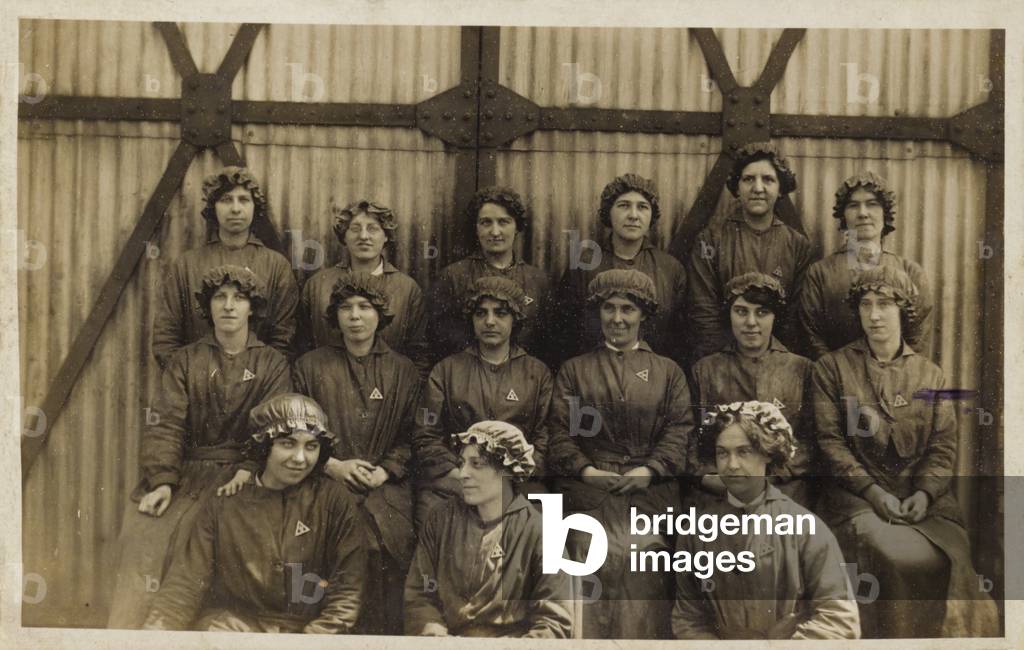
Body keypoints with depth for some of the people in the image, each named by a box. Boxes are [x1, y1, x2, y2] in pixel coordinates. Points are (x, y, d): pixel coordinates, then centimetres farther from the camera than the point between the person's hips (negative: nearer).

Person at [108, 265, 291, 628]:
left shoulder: (272, 364, 13)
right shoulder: (185, 361, 17)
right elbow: (165, 424, 6)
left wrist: (249, 468, -18)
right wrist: (162, 480, -10)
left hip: (236, 475, -2)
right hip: (185, 470, 2)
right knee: (143, 533, -23)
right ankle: (127, 628, -18)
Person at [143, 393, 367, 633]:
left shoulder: (334, 500, -2)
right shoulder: (224, 504, 2)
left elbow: (346, 591, -3)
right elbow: (186, 584, -1)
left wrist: (317, 635, -16)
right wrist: (153, 637, -15)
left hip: (306, 629, 0)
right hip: (230, 627, 1)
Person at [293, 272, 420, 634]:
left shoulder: (403, 371, 12)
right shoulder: (310, 366, 10)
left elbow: (410, 437, 9)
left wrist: (382, 472, -8)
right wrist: (332, 465, -6)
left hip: (386, 497, 1)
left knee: (384, 599, -14)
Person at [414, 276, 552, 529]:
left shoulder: (538, 373, 15)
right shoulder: (446, 370, 14)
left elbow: (546, 439, 8)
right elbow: (425, 438, 8)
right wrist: (462, 477, -6)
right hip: (449, 484, 0)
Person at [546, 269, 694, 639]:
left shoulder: (668, 371, 13)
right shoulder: (574, 370, 13)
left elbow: (681, 428, 3)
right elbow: (559, 430, 5)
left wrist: (651, 469, -12)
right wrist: (584, 469, -11)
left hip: (649, 495, 0)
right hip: (590, 498, 0)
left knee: (646, 592, -4)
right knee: (593, 595, -5)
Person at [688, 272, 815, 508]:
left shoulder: (802, 369, 13)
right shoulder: (705, 369, 16)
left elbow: (812, 440, 7)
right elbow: (694, 437, 12)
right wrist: (707, 476, -8)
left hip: (784, 490, 0)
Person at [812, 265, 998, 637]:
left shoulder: (930, 375, 15)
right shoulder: (832, 368, 6)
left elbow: (944, 445, 7)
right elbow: (830, 441, -2)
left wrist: (925, 493, -11)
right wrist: (874, 492, -12)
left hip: (923, 498, 2)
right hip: (859, 495, -2)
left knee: (949, 559, -23)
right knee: (893, 559, -28)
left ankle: (945, 634, -2)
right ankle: (890, 635, -8)